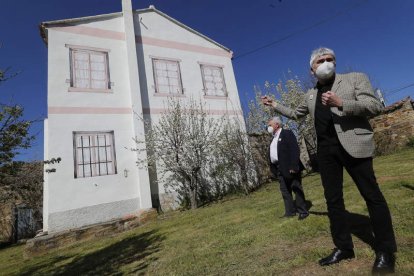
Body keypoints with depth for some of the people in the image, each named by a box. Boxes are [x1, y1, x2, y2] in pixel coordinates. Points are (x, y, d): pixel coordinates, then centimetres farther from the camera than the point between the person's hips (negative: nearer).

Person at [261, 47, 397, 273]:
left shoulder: (355, 78, 7)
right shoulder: (311, 94, 20)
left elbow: (375, 106, -4)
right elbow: (295, 113, 32)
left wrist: (341, 103, -18)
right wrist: (274, 105, 29)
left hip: (352, 144, -4)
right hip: (325, 149, 5)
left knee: (371, 195, 0)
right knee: (333, 199, 7)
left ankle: (385, 251, 16)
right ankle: (343, 247, 20)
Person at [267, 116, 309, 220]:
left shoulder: (287, 133, -5)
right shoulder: (273, 138, 19)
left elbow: (295, 150, -15)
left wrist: (293, 166, -23)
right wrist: (273, 169, 9)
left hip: (289, 168, -8)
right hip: (279, 169, 8)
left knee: (297, 189, 2)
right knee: (285, 191, 11)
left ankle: (303, 211, 12)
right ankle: (290, 211, 20)